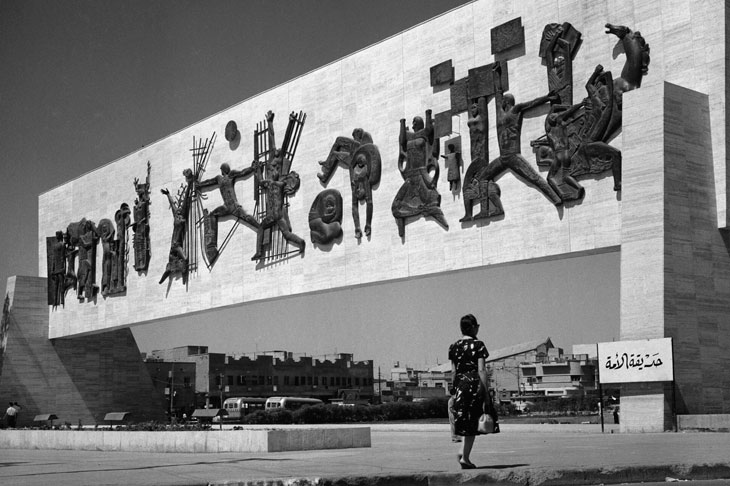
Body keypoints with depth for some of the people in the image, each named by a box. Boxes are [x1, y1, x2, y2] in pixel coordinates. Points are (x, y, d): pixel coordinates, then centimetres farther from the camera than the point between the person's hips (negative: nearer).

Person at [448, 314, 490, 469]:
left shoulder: (454, 346, 8)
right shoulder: (478, 345, -5)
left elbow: (453, 370, 8)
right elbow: (481, 370, -9)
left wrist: (455, 389, 14)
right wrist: (486, 392, -7)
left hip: (460, 385, 4)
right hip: (475, 383, -4)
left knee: (463, 419, 15)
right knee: (472, 420, 2)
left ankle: (463, 451, 1)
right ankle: (465, 456, 0)